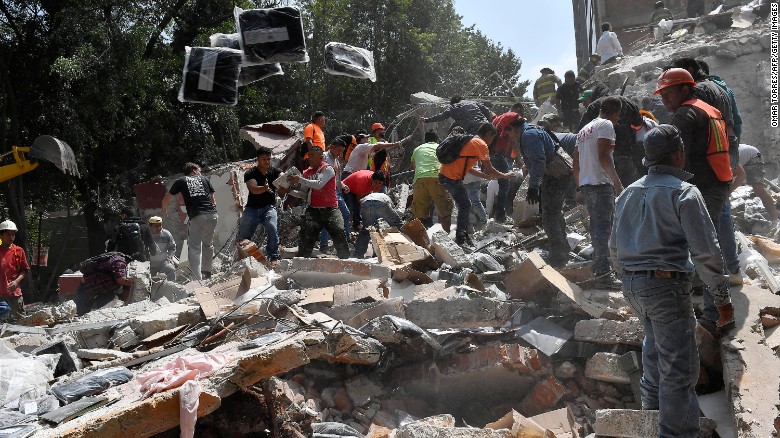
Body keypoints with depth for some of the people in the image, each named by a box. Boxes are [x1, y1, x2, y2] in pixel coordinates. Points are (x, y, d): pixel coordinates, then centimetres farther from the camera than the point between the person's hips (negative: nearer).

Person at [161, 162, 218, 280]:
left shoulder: (181, 181, 16)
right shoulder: (204, 179, 20)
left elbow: (165, 199, 23)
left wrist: (164, 212, 41)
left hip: (197, 217, -3)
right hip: (212, 215, 3)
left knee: (194, 248, 0)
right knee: (208, 244, 22)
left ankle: (197, 278, -8)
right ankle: (207, 272, 30)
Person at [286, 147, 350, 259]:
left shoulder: (327, 169, -2)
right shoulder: (307, 173, 16)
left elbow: (319, 184, -18)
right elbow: (304, 194, 15)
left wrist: (300, 179, -20)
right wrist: (290, 191, -1)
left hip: (330, 210, -4)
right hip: (313, 210, 4)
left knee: (339, 233, -7)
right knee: (306, 236, -6)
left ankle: (345, 259, 2)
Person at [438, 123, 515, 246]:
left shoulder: (471, 141, 22)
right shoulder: (481, 144, -8)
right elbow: (489, 169, -7)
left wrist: (485, 176, 28)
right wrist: (505, 176, 8)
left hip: (445, 175, 10)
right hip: (452, 178, -9)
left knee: (465, 206, 15)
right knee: (465, 206, -2)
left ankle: (463, 236, 20)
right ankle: (461, 238, 1)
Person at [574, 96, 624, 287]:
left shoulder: (584, 129, 22)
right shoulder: (606, 125, -5)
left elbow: (576, 162, 22)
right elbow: (604, 156, -18)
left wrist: (579, 188, 26)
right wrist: (617, 182, -22)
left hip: (586, 184, 9)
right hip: (601, 184, -9)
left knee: (597, 227, 15)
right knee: (603, 228, -10)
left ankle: (598, 269, 20)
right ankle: (603, 273, -14)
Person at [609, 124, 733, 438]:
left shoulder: (628, 193, 11)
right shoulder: (683, 192, -10)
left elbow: (615, 248, 17)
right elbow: (705, 251, -15)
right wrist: (723, 297, -8)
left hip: (632, 285, 8)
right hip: (667, 284, -8)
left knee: (655, 348, 28)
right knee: (679, 368, -2)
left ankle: (653, 408, 45)